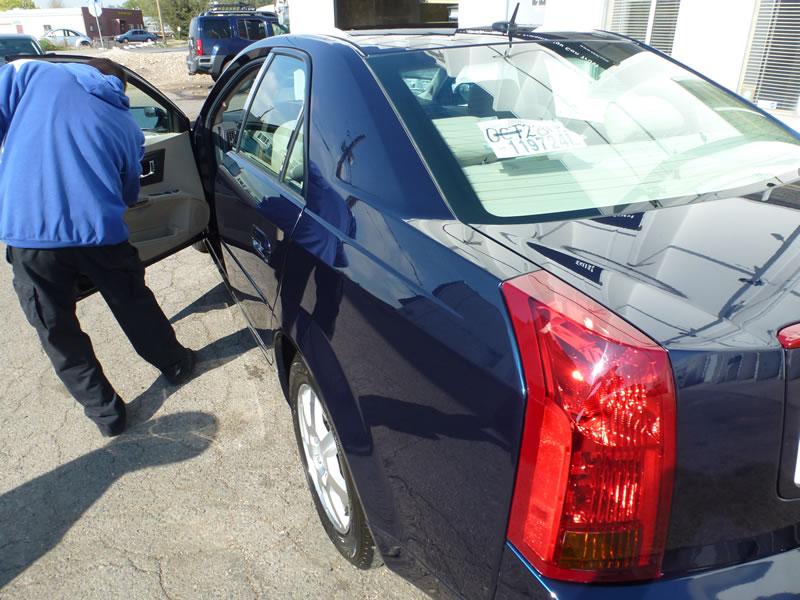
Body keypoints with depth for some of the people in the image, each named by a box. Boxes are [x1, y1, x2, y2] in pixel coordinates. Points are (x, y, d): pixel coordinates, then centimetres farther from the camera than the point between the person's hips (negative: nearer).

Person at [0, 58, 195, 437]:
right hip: (99, 232, 1)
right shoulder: (127, 126, 16)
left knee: (58, 333, 18)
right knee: (135, 306, 26)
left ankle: (105, 411, 29)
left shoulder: (32, 73, 11)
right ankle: (175, 365, 46)